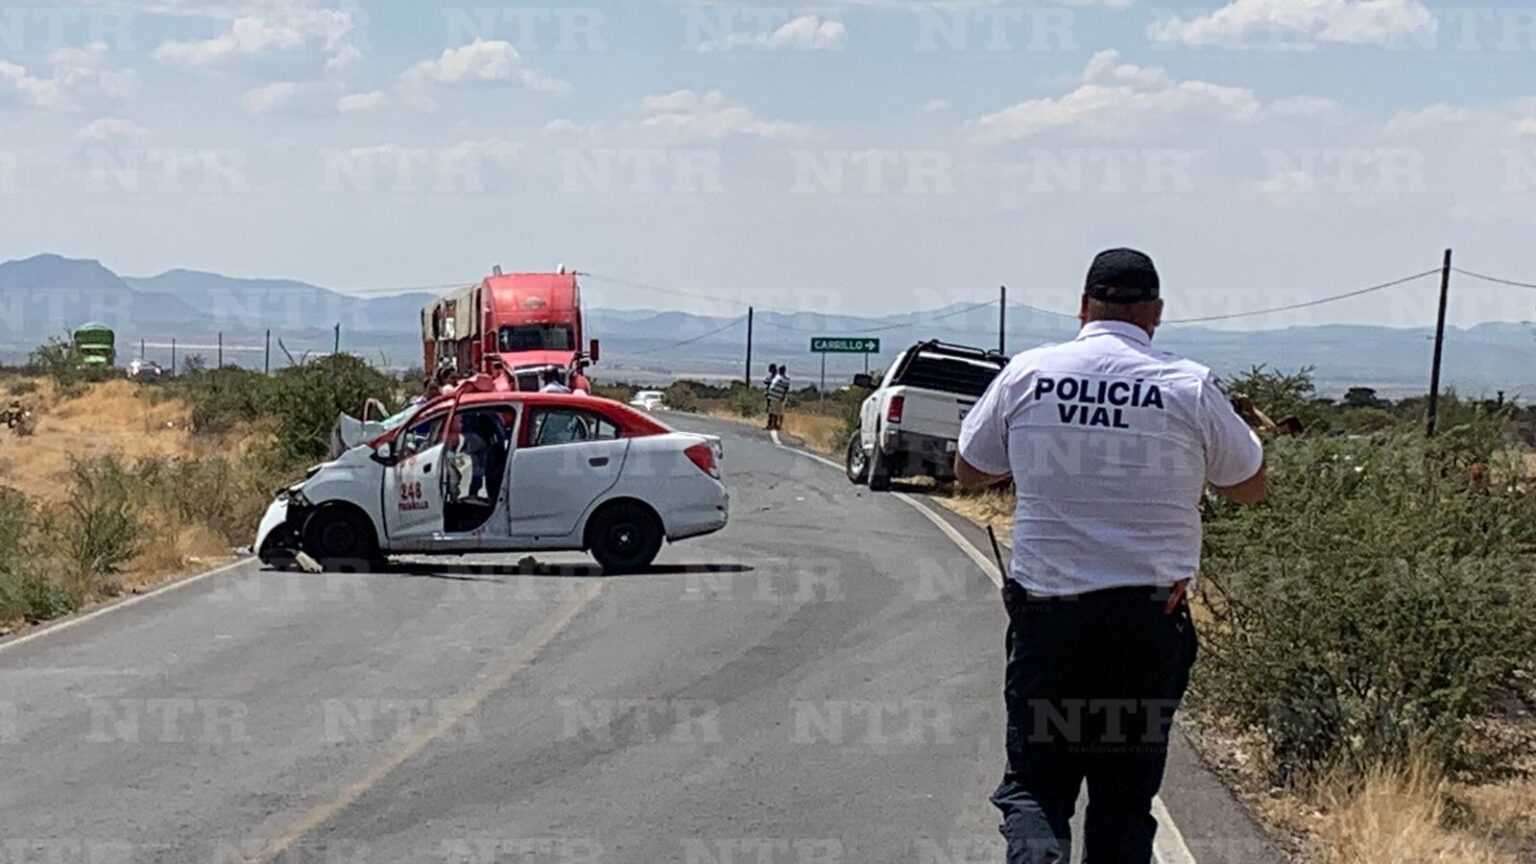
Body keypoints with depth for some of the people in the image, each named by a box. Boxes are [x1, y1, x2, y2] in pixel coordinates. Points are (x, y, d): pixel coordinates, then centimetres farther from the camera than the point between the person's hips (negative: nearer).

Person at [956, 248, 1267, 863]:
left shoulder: (1027, 374, -1)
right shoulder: (1190, 387, -4)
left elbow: (969, 471, 12)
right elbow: (1249, 487, 11)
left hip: (1046, 611, 0)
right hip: (1149, 615, 0)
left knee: (1034, 782, 8)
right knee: (1126, 795, 12)